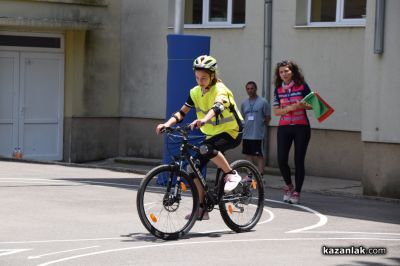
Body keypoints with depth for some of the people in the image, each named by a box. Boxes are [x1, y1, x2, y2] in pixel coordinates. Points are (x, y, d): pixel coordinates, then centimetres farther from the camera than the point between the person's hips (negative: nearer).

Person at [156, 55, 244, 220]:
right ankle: (201, 209, 5)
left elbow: (217, 106, -40)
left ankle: (231, 175, -17)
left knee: (205, 149, -36)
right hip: (212, 134, 7)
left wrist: (203, 120, -59)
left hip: (231, 132, -7)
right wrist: (167, 124, -20)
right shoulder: (195, 92, 1)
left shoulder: (220, 89, -19)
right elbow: (182, 112, 0)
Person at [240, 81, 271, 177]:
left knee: (259, 156, -5)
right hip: (246, 135, 6)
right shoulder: (244, 103, 11)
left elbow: (268, 117, -1)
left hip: (258, 135, -6)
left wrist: (261, 127, 0)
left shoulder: (263, 102, -5)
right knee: (248, 154, 11)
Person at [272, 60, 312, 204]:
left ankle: (297, 192, 7)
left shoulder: (302, 86, -1)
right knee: (281, 160, -6)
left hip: (301, 127, -2)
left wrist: (303, 105, -20)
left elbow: (312, 104, 2)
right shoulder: (278, 89, 6)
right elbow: (276, 111, 1)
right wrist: (290, 108, -16)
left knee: (299, 160, -2)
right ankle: (289, 186, 19)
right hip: (284, 128, 2)